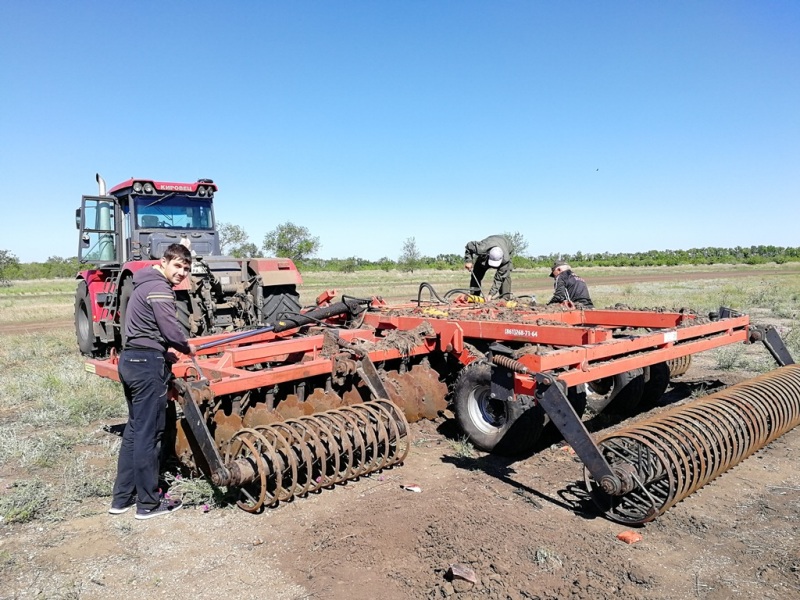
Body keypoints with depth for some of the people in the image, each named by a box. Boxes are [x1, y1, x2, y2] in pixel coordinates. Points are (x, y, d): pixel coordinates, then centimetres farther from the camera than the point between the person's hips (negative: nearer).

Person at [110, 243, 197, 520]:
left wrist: (165, 352, 15)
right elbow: (171, 330, -19)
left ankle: (122, 497, 24)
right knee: (148, 434, -2)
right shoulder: (159, 288, -13)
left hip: (131, 359, 10)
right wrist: (187, 348, -1)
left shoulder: (146, 284, 18)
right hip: (147, 364, -10)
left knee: (134, 429, 16)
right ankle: (148, 503, 8)